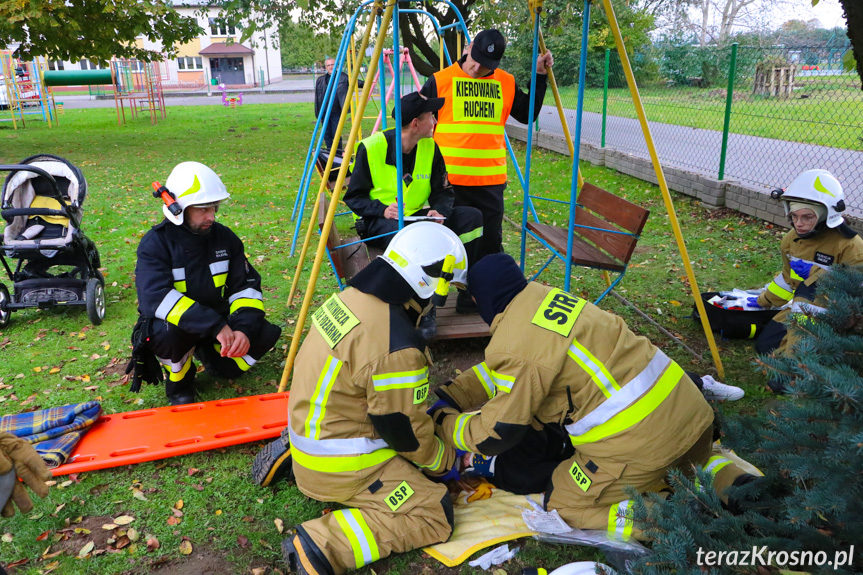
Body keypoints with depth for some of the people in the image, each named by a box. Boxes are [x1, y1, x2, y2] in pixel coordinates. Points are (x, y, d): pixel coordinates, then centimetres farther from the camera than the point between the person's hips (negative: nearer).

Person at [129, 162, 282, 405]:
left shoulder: (224, 238, -5)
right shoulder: (155, 244, -18)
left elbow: (247, 287, -6)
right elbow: (156, 298, -33)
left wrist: (244, 328, -27)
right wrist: (215, 326, -40)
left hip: (218, 322, 4)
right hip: (174, 324, -4)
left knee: (264, 334, -18)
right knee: (168, 332, -38)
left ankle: (210, 355, 11)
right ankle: (179, 385, -5)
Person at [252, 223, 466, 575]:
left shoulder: (350, 298, -3)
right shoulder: (396, 348, -29)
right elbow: (406, 432, -17)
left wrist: (428, 401, 15)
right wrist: (447, 461, 2)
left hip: (308, 432, 9)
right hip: (338, 467, -9)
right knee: (434, 514, -5)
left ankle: (290, 456, 18)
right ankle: (323, 545, -15)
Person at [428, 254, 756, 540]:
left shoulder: (514, 346, -18)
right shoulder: (543, 296, 9)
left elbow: (497, 433, -10)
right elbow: (498, 371, 21)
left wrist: (440, 421, 6)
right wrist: (447, 395, 18)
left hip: (639, 439, -8)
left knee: (563, 503, 11)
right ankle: (728, 480, 11)